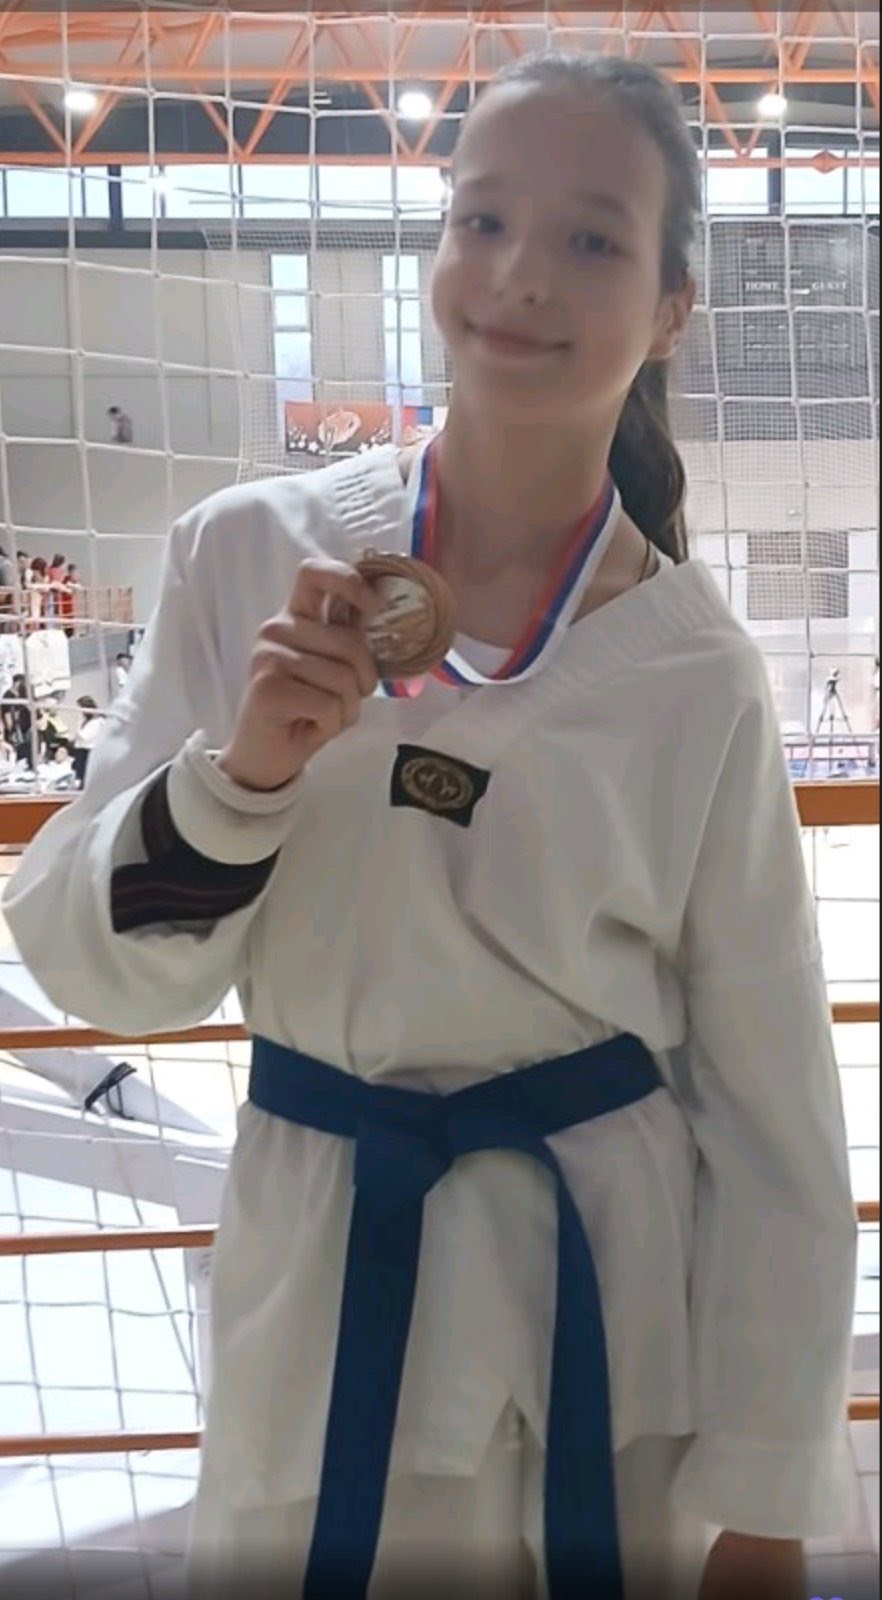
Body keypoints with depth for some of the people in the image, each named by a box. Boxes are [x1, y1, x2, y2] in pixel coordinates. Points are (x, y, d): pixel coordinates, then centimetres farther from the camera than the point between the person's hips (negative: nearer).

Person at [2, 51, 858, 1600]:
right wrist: (242, 772, -23)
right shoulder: (252, 554, -7)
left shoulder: (698, 674, -8)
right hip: (326, 1296, 1)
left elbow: (770, 1105, -3)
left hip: (624, 1300, 0)